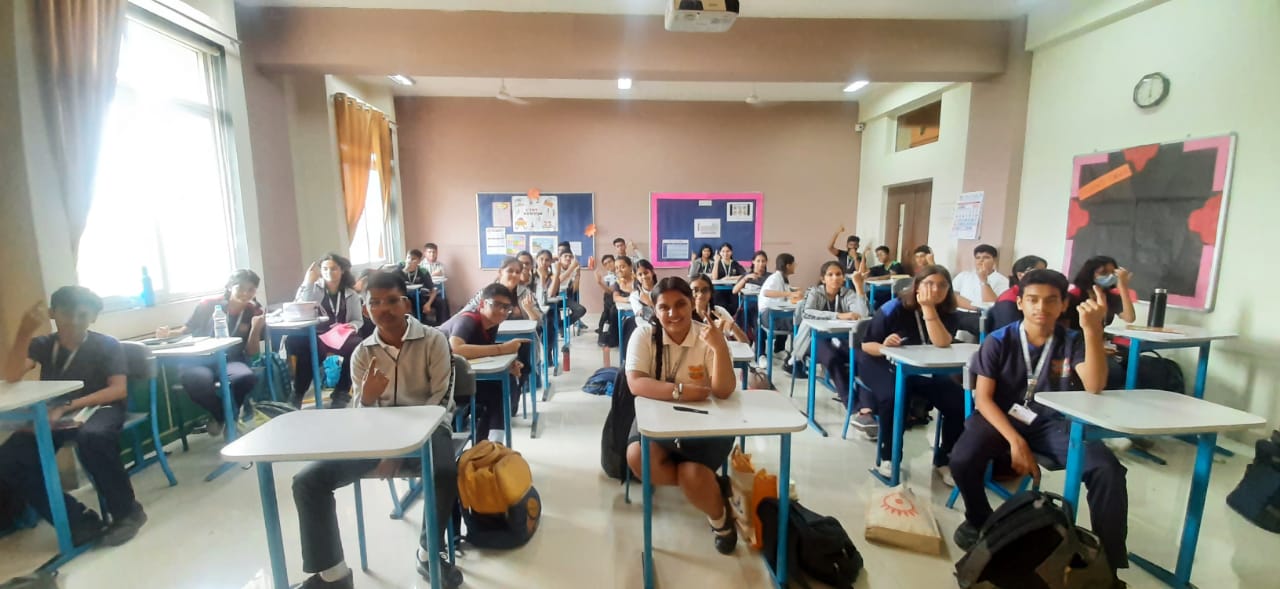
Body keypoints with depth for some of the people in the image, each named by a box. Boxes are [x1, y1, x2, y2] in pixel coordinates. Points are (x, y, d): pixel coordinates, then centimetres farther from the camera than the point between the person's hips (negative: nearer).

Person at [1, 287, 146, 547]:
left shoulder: (107, 345, -1)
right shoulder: (42, 345, 10)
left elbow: (119, 389, -10)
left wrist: (68, 406, -23)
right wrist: (25, 330, -18)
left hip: (98, 409, -4)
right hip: (52, 416, 4)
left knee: (91, 438, -38)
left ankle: (127, 511, -20)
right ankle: (79, 522, -11)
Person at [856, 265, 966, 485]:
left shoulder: (948, 314, -3)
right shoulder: (894, 308, -14)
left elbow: (942, 343, -25)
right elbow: (866, 345, -13)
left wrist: (929, 308, -28)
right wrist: (883, 347, -36)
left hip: (924, 371, 4)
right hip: (883, 365, -4)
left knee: (958, 401, -18)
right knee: (894, 398, -35)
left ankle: (943, 460, 4)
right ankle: (888, 457, -12)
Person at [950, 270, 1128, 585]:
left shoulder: (1073, 342, -2)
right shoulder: (998, 341, -8)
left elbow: (1094, 387, -21)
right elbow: (983, 398, -10)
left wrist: (1093, 328, -29)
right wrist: (1016, 441, -22)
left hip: (1051, 423, 2)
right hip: (1001, 418, -2)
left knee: (1108, 470, -24)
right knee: (962, 461, -28)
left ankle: (1110, 560, -3)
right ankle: (979, 520, 6)